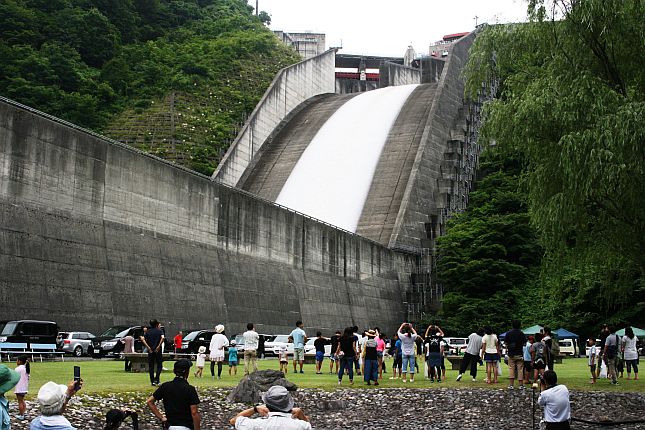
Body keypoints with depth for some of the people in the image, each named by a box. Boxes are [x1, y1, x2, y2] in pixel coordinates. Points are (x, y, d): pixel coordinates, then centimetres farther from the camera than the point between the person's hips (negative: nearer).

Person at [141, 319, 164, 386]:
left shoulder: (148, 331, 8)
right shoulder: (159, 330, -1)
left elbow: (142, 339, -4)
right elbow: (162, 337, -19)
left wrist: (148, 347, -6)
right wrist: (159, 346, -13)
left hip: (150, 350, 3)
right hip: (157, 350, -3)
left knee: (151, 366, 8)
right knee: (159, 365, 4)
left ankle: (152, 381, 9)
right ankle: (156, 380, -10)